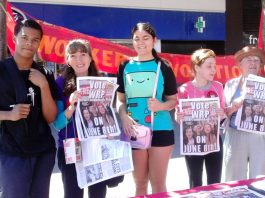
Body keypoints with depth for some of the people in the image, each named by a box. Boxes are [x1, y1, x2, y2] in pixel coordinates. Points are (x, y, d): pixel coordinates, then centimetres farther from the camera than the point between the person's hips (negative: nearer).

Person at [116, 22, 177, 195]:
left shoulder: (163, 67, 1)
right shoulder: (125, 67, 7)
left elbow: (174, 100, 3)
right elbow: (120, 99, 9)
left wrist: (161, 106, -18)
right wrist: (124, 117, -10)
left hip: (160, 130, -2)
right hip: (134, 132, 2)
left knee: (158, 184, 4)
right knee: (139, 184, 12)